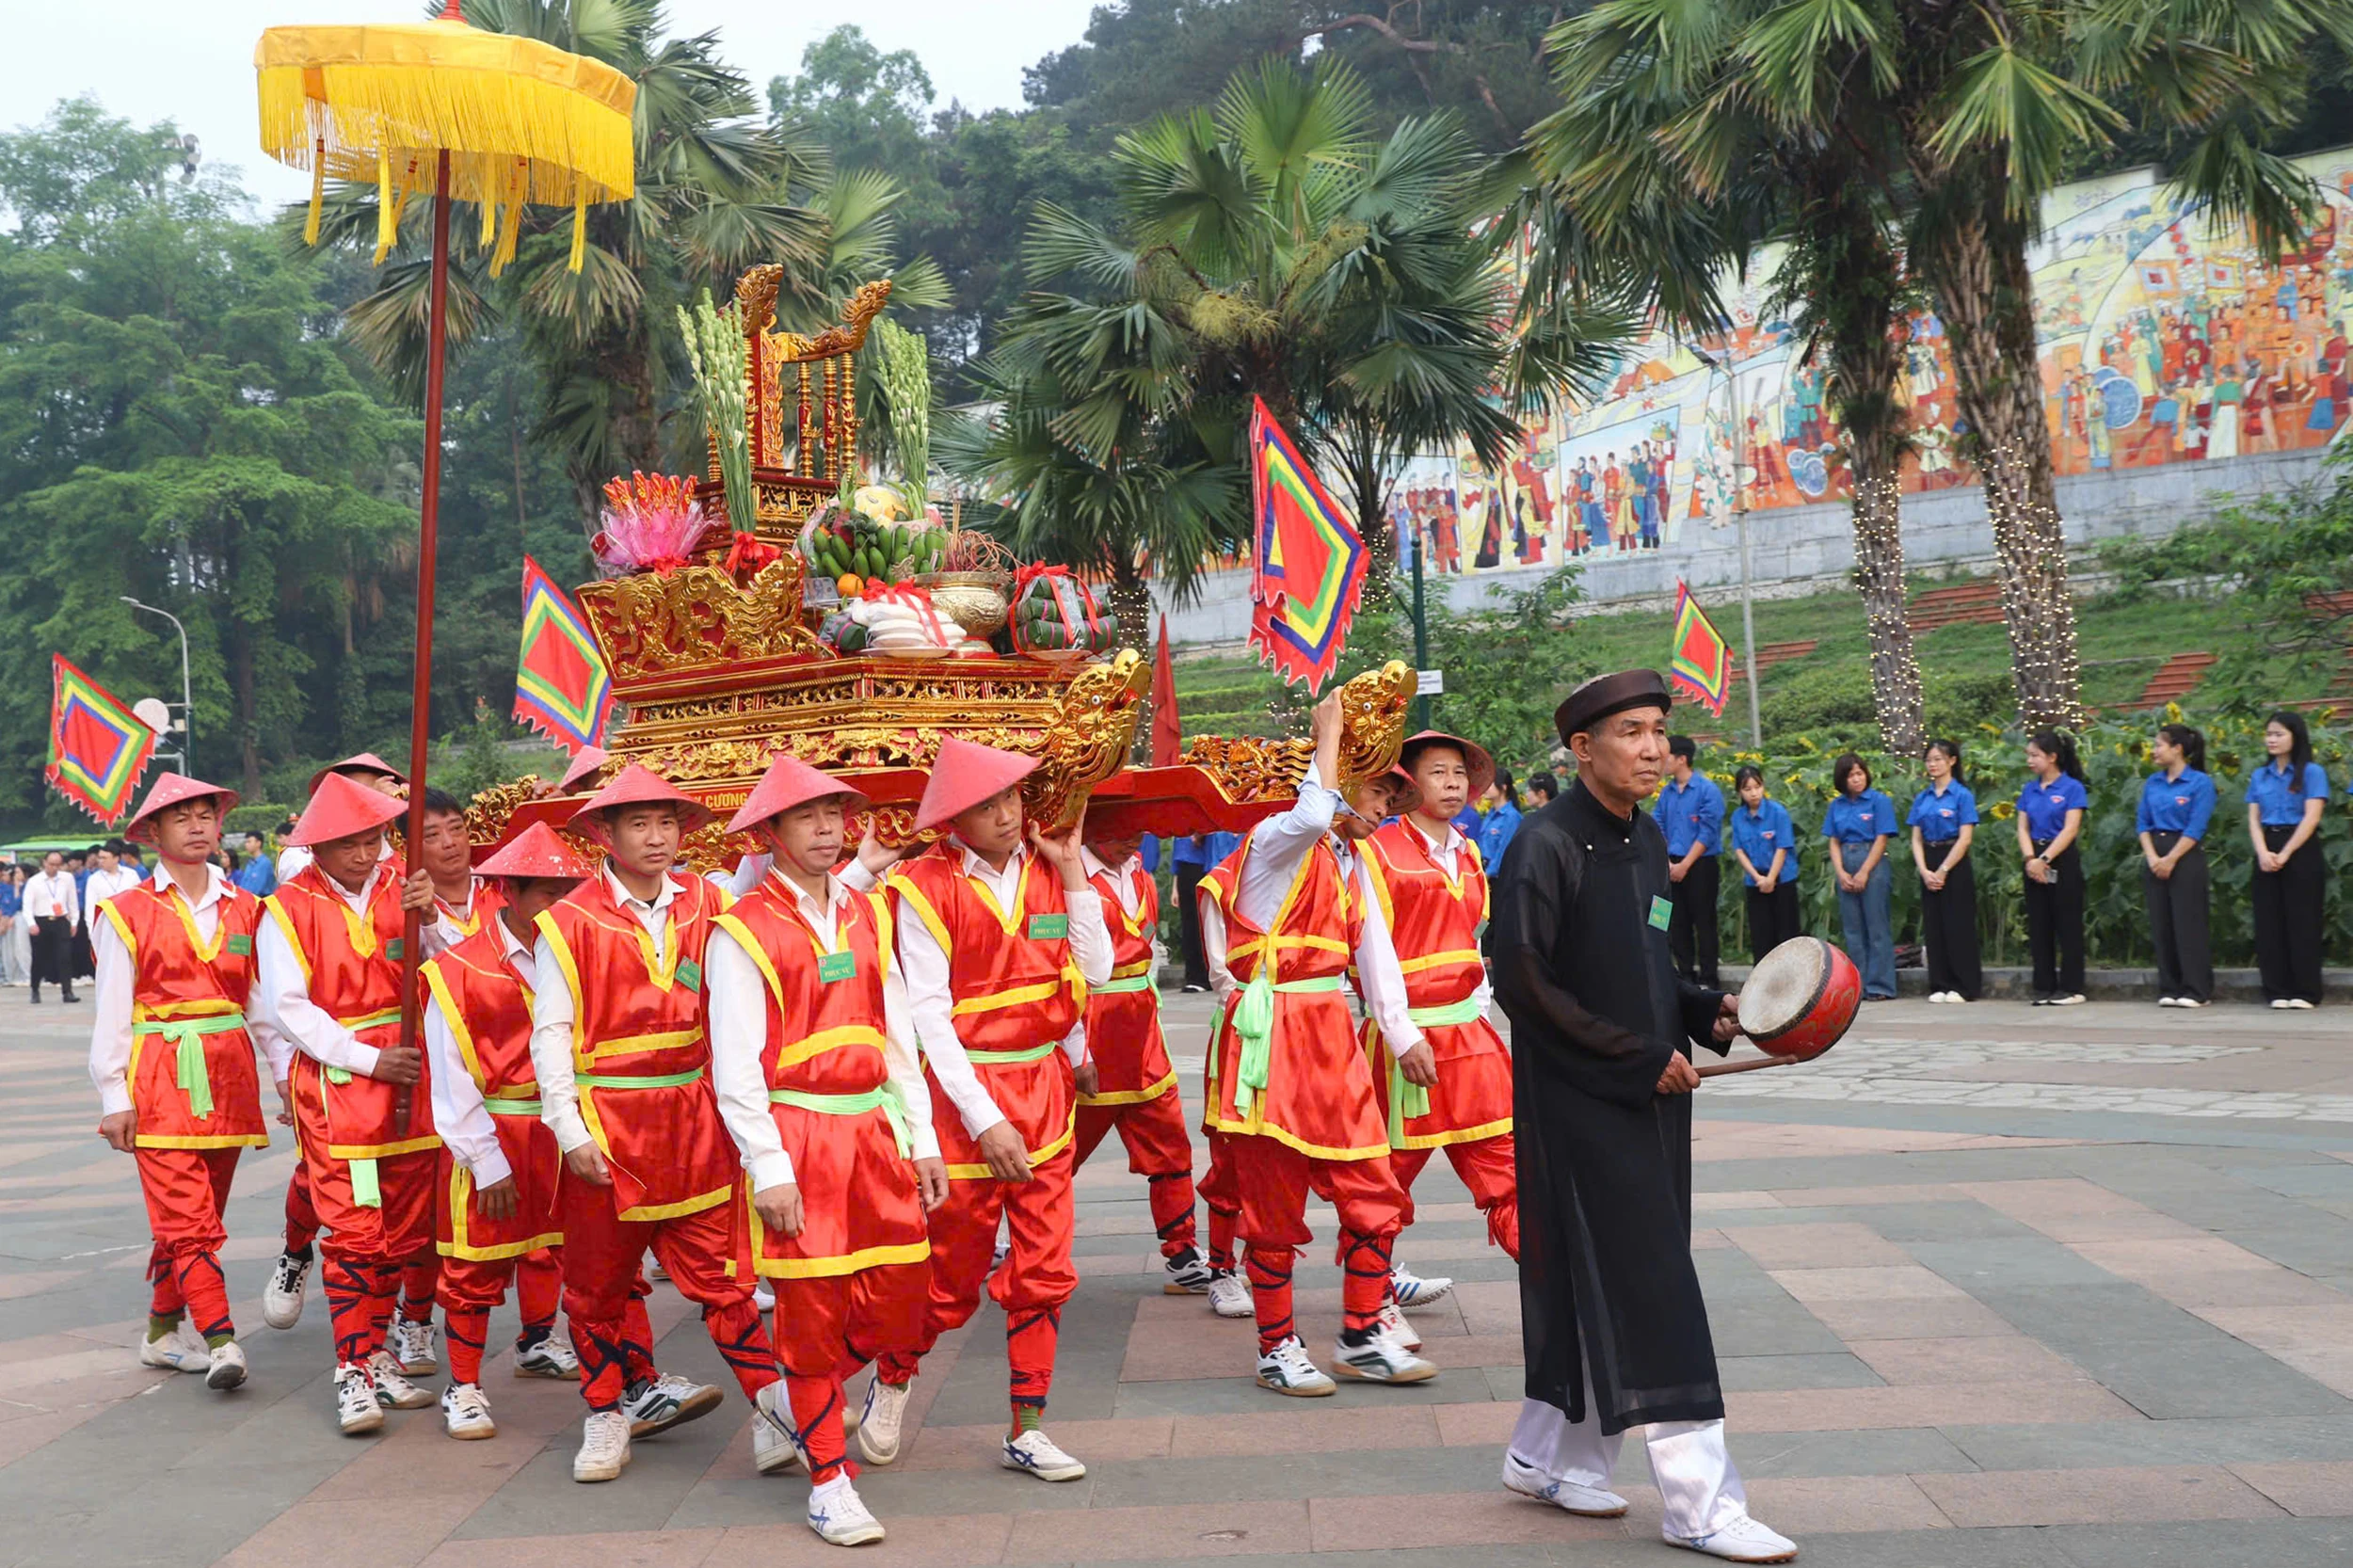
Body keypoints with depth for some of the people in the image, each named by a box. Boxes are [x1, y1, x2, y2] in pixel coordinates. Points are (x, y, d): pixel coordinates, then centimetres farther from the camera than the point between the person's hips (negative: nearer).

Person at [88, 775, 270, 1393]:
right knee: (186, 1216, -11)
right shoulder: (127, 913, 0)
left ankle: (163, 1333, 24)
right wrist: (113, 1098, -4)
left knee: (194, 1217, 10)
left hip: (228, 1080, 4)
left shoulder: (244, 910, 10)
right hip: (159, 1083, -4)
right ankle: (220, 1341, -13)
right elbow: (110, 1013, 0)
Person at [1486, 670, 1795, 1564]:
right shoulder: (1549, 844, -14)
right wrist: (1637, 1055, -17)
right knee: (1647, 1295, -5)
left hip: (1648, 1098, 8)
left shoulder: (1647, 841, 11)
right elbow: (1521, 980, -19)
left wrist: (1704, 1010, 2)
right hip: (1579, 1104, -8)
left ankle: (1546, 1458, 30)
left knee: (1593, 1293, 15)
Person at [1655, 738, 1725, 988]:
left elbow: (1708, 832, -13)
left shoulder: (1707, 790, -10)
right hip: (1673, 865, 6)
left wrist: (1684, 865, -13)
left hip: (1701, 864, -6)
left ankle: (1707, 977, 6)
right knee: (1677, 921, 10)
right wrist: (1667, 862, -4)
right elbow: (1657, 826, 8)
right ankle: (1685, 973, 20)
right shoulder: (1667, 791, 6)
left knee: (1704, 921, -1)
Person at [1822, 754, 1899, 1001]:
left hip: (1873, 866, -5)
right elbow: (1834, 842, 10)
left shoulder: (1879, 801, -2)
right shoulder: (1837, 805, 11)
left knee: (1877, 928, -4)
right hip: (1845, 869, 5)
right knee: (1853, 930, 7)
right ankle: (1858, 987, 12)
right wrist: (1841, 873, -4)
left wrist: (1863, 873, -11)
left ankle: (1880, 986, -1)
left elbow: (1881, 840, -6)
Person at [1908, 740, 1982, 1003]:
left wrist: (1942, 871, -14)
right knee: (1933, 927, 6)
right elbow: (1917, 838, 8)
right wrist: (1924, 871, -6)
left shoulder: (1962, 795, -5)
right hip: (1929, 866, 5)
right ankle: (1940, 986, 12)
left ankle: (1964, 987, 3)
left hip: (1954, 865, -5)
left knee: (1958, 926, -3)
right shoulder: (1922, 798, 10)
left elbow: (1965, 838, -11)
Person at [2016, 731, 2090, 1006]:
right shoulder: (2028, 790, 10)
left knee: (2067, 925, -1)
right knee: (2038, 926, 7)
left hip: (2063, 860, -6)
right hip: (2035, 862, 6)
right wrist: (2030, 858, -11)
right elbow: (2023, 828, 5)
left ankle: (2071, 988, 4)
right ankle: (2044, 988, 12)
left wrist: (2045, 859, -19)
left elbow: (2071, 829, -14)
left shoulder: (2072, 788, -7)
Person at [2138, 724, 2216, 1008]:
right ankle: (2169, 989, 13)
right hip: (2154, 859, 6)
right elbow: (2142, 822, 8)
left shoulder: (2200, 782, -7)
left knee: (2188, 925, -5)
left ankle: (2197, 991, 1)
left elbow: (2196, 828, -12)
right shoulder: (2152, 783, 11)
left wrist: (2170, 860, -15)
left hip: (2186, 857, -6)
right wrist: (2152, 857, -6)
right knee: (2161, 926, 6)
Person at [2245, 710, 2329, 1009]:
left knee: (2301, 920, -3)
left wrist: (2285, 854, -17)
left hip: (2300, 851, -5)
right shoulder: (2259, 776, 12)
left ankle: (2305, 992, 2)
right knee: (2269, 921, 3)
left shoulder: (2312, 772, -3)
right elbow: (2253, 819, 5)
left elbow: (2311, 818, -11)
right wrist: (2263, 853, -12)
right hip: (2267, 853, 5)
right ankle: (2278, 991, 7)